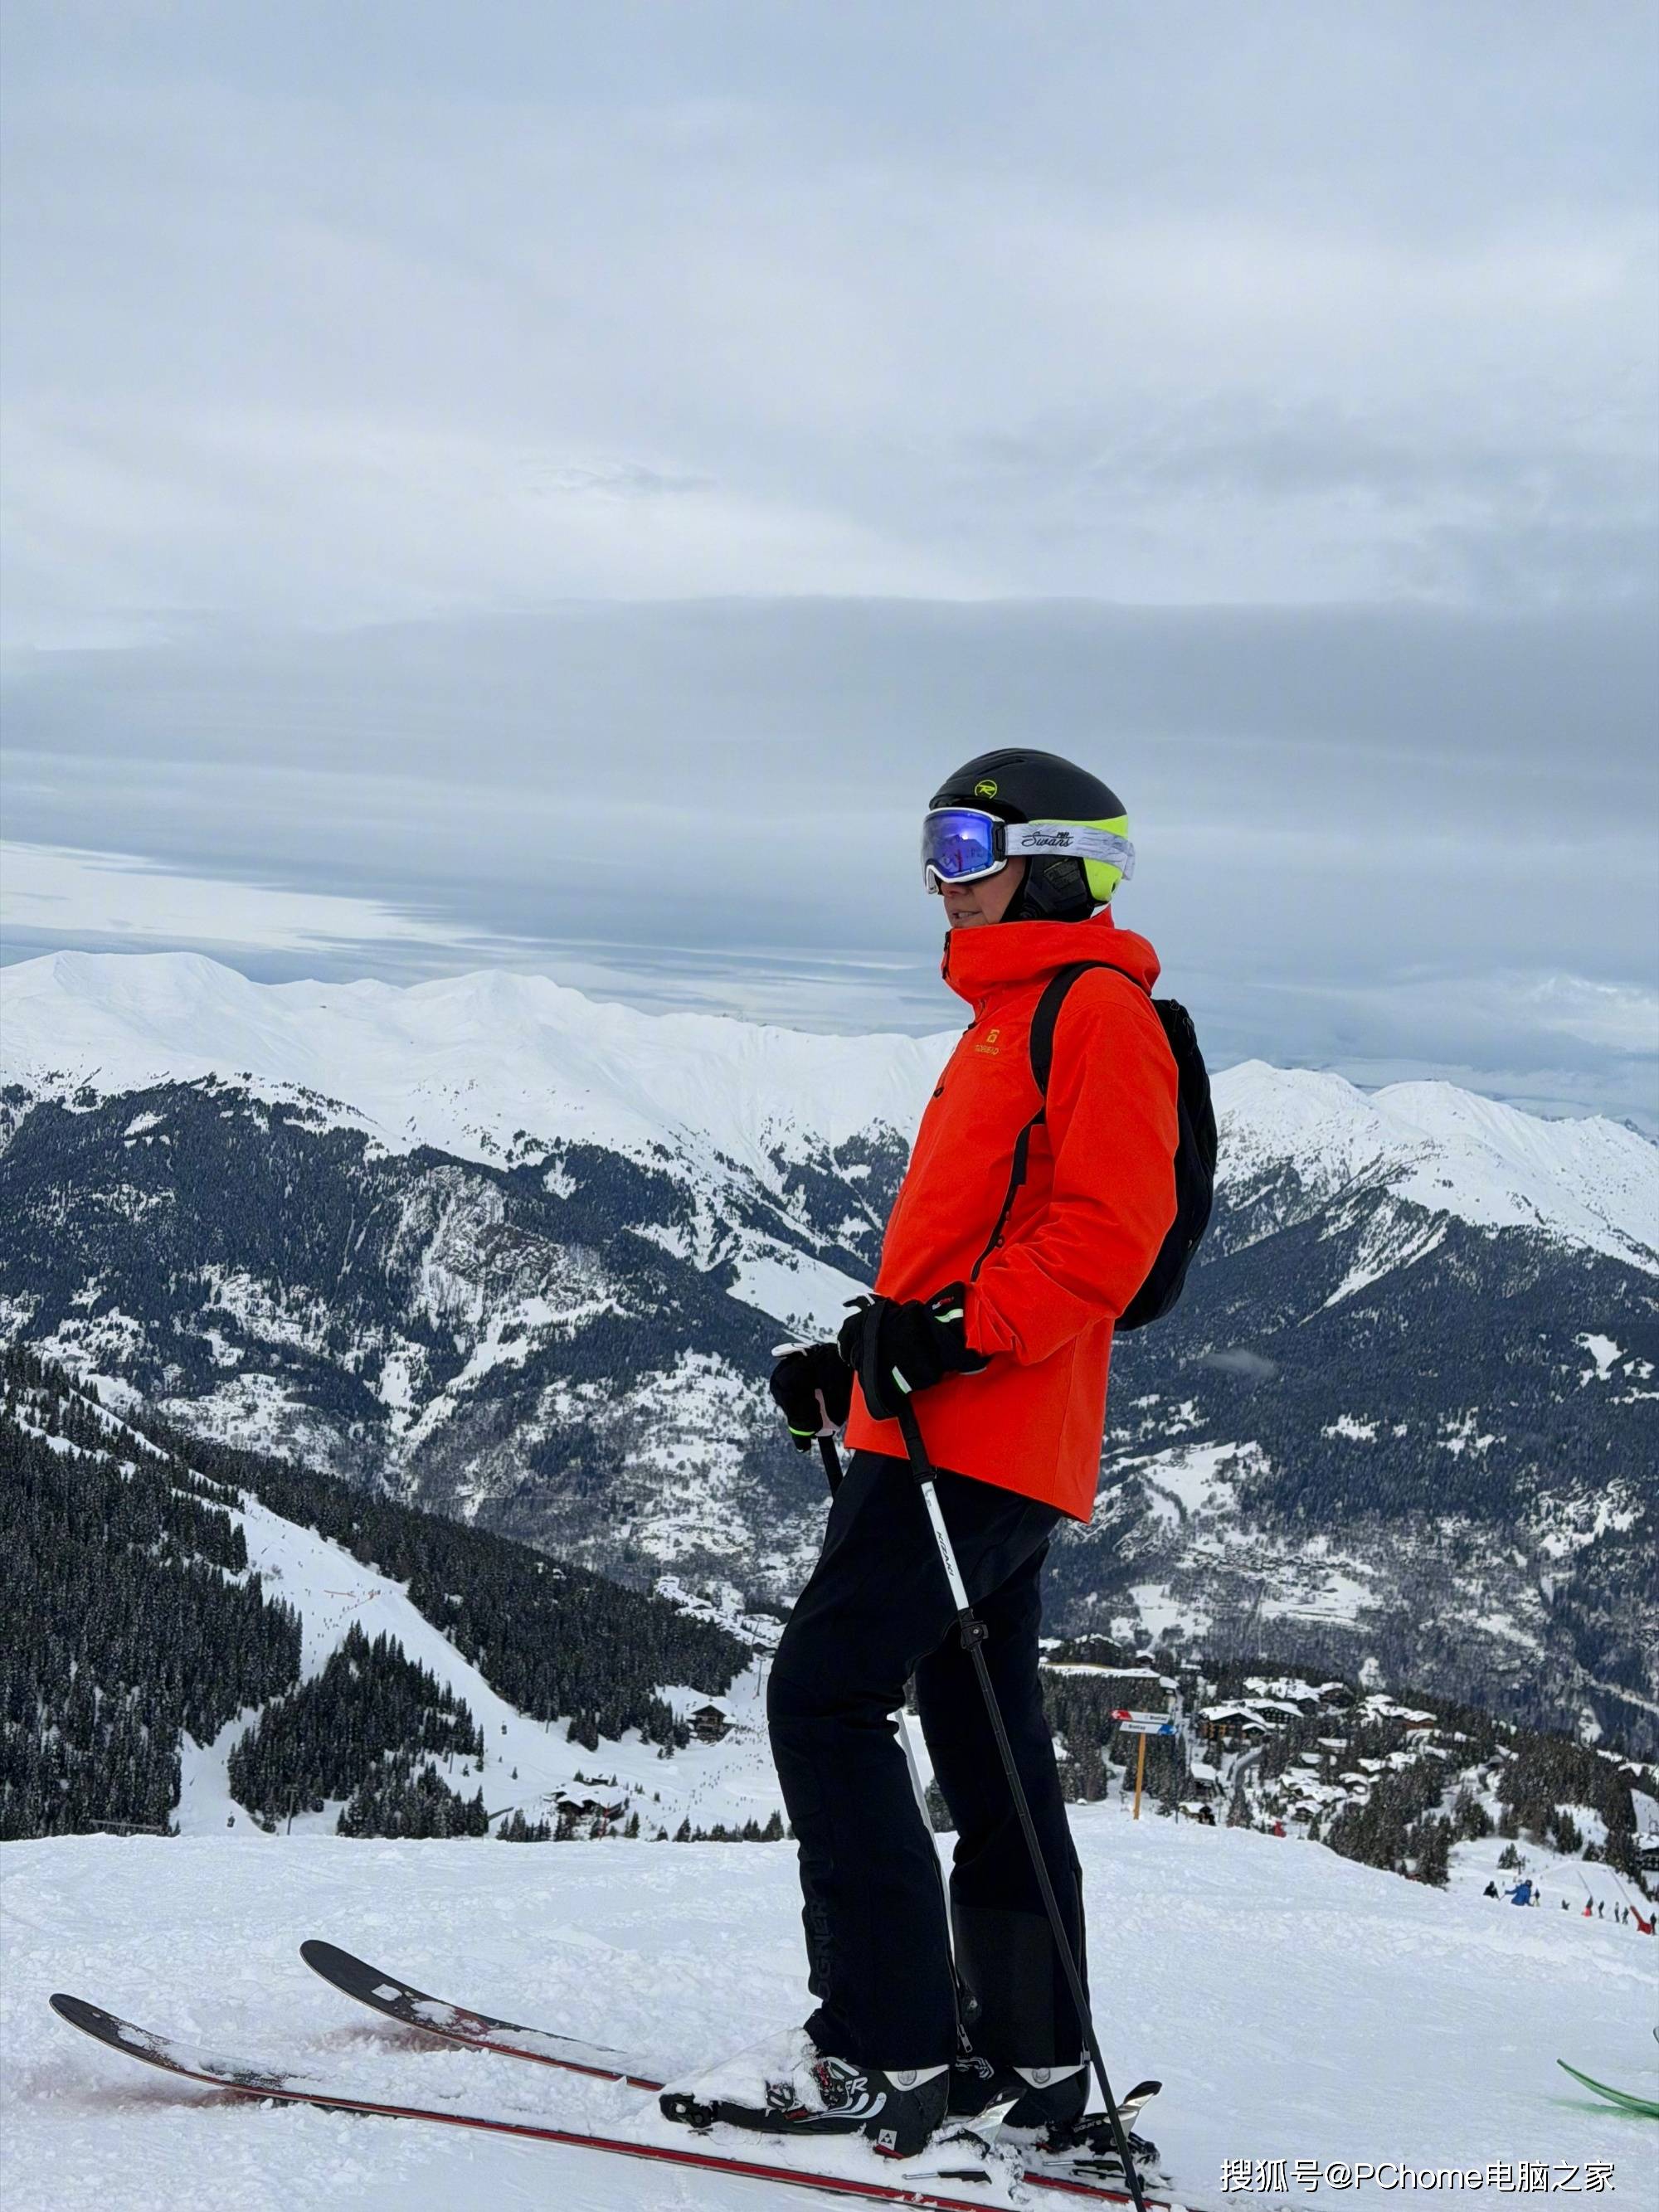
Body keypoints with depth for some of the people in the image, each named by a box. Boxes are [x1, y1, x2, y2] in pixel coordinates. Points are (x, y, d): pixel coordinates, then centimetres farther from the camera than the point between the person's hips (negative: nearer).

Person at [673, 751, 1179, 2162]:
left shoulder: (1096, 1012, -7)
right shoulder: (1012, 1023, 24)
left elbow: (1107, 1233, -18)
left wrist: (955, 1331, -25)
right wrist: (858, 1362, 19)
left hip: (979, 1437, -10)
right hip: (979, 1438, 10)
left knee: (825, 1697, -12)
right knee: (986, 1746, 11)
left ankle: (888, 2055, -11)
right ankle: (1032, 2068, 18)